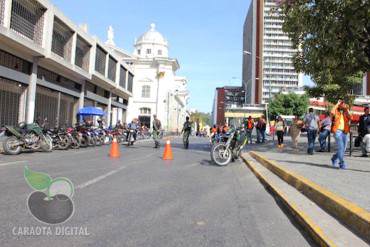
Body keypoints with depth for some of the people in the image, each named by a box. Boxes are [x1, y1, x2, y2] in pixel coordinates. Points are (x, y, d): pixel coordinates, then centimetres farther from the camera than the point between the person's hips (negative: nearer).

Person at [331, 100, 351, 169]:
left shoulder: (346, 112, 15)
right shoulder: (336, 111, 2)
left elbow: (350, 117, -5)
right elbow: (332, 112, -23)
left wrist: (346, 109, -6)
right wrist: (337, 104, -13)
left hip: (345, 132, 5)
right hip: (337, 131, -5)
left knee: (343, 148, 10)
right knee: (340, 147, -13)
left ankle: (334, 158, 34)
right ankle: (342, 163, -7)